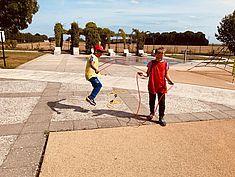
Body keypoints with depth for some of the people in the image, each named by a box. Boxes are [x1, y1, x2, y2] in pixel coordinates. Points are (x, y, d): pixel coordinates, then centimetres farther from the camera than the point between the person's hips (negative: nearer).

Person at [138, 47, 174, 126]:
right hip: (152, 86, 1)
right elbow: (148, 74, 2)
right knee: (151, 101, 18)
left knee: (162, 103, 4)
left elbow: (166, 74, 5)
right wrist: (143, 74, -17)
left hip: (162, 86, 0)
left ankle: (161, 117, 17)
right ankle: (152, 113, 42)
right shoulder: (151, 63, -2)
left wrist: (169, 80, -12)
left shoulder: (165, 64, 0)